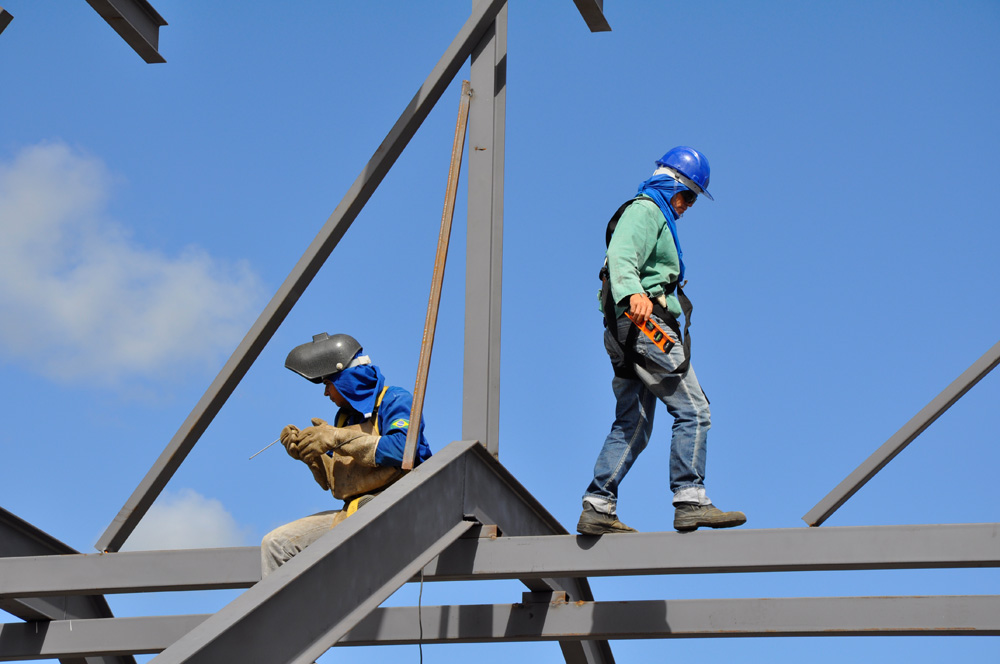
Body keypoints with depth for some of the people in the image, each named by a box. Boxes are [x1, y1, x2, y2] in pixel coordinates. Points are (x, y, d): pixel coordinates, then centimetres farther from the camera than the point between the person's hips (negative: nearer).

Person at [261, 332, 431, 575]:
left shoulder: (395, 401, 0)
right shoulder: (345, 416, 24)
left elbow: (402, 450, -21)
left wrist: (336, 438, -15)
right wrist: (308, 454, 5)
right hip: (351, 512, 8)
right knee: (275, 543, -5)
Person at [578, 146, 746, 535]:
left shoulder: (655, 216, 30)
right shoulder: (645, 210, -4)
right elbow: (621, 256, -23)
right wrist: (633, 294, -41)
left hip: (629, 332, 11)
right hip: (646, 324, -11)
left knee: (632, 426, 7)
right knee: (693, 411, -11)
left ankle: (597, 509, 4)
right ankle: (690, 502, -14)